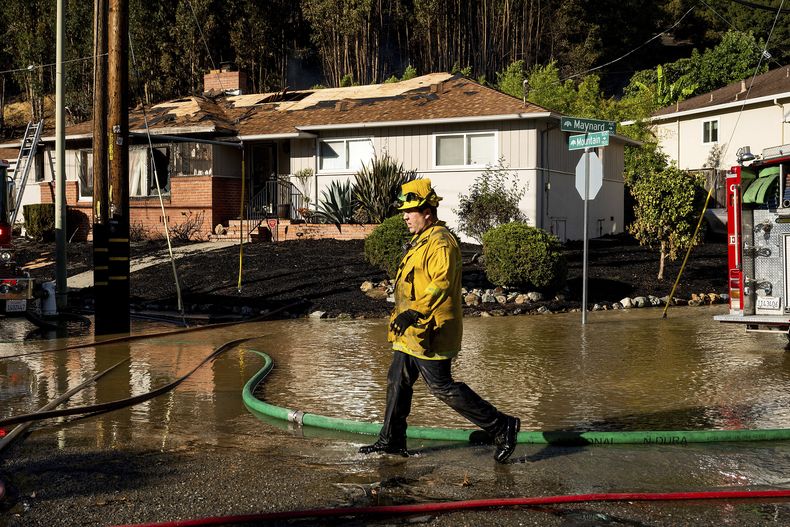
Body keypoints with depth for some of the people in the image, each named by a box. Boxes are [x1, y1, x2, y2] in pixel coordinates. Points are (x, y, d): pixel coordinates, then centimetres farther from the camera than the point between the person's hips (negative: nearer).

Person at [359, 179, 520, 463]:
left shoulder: (441, 242, -17)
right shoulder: (420, 240, 17)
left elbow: (441, 283, -30)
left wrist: (414, 312, -38)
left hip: (429, 332, -10)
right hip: (411, 332, 10)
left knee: (442, 386, -6)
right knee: (398, 381, 14)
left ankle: (501, 426, 2)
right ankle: (391, 440, 26)